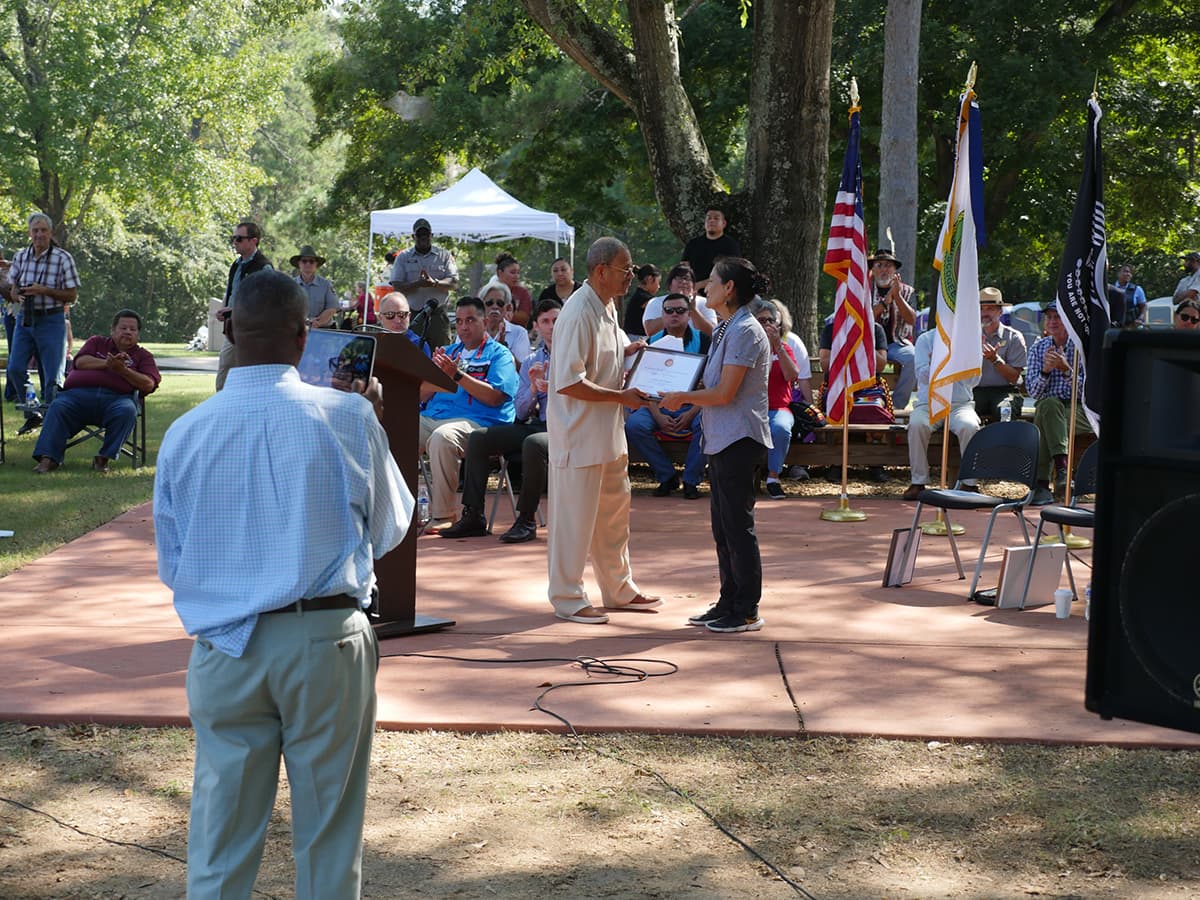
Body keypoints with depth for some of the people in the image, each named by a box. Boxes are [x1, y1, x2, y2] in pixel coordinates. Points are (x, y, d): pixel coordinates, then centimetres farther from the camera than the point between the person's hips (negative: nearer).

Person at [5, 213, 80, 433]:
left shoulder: (63, 258, -7)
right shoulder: (20, 256, 6)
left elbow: (72, 295, -7)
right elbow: (12, 290, 12)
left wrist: (44, 290, -19)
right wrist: (18, 295, -12)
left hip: (51, 321, -4)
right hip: (25, 318, 4)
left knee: (52, 374, -3)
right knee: (15, 369, -3)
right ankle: (32, 415, 14)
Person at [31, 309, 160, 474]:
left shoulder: (143, 355, 23)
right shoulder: (97, 342, 28)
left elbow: (148, 385, 5)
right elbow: (81, 362, 9)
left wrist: (123, 370, -7)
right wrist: (106, 363, -5)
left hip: (116, 397, -1)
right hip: (78, 393, 1)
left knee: (127, 410, -35)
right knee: (58, 407, -29)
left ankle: (103, 458, -28)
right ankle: (48, 458, -35)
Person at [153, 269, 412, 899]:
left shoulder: (185, 433, 0)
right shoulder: (349, 417, -7)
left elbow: (170, 564, 9)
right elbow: (388, 529, 6)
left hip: (223, 650, 2)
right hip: (327, 640, -2)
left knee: (220, 836, 10)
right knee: (328, 830, 10)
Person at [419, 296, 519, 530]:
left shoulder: (499, 354, 9)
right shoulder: (449, 352, 28)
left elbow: (495, 397, -8)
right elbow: (423, 395, 21)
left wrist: (457, 375, -11)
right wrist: (437, 372, 1)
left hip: (474, 421, -6)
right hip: (431, 417, 6)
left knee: (442, 437, -38)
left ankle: (443, 515, -27)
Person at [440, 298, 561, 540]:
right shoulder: (531, 361, 19)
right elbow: (521, 412, 12)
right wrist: (534, 387, -7)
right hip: (536, 424, 6)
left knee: (533, 443, -38)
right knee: (478, 438, -8)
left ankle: (527, 520, -26)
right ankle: (473, 516, -10)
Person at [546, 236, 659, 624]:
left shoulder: (607, 307, 9)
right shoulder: (578, 314, -21)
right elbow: (568, 382, -26)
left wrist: (632, 350, 6)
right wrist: (620, 396, -20)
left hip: (608, 431, 10)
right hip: (578, 432, -10)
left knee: (615, 509, 18)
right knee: (575, 516, 0)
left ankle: (619, 589, 30)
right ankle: (567, 599, 10)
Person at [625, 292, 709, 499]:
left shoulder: (702, 340, 3)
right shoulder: (652, 342, 9)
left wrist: (692, 413, -17)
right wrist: (658, 416, -14)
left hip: (693, 405, -2)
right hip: (659, 407, 2)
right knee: (633, 425, -27)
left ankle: (691, 480, -15)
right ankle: (667, 476, -10)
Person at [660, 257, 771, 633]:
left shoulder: (745, 332, -16)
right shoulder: (728, 330, 16)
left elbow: (725, 393, -19)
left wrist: (682, 397, -8)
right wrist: (684, 396, 8)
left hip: (739, 439, -10)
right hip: (723, 439, 10)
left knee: (737, 524, -5)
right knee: (723, 525, 14)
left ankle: (747, 611, 2)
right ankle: (729, 603, 22)